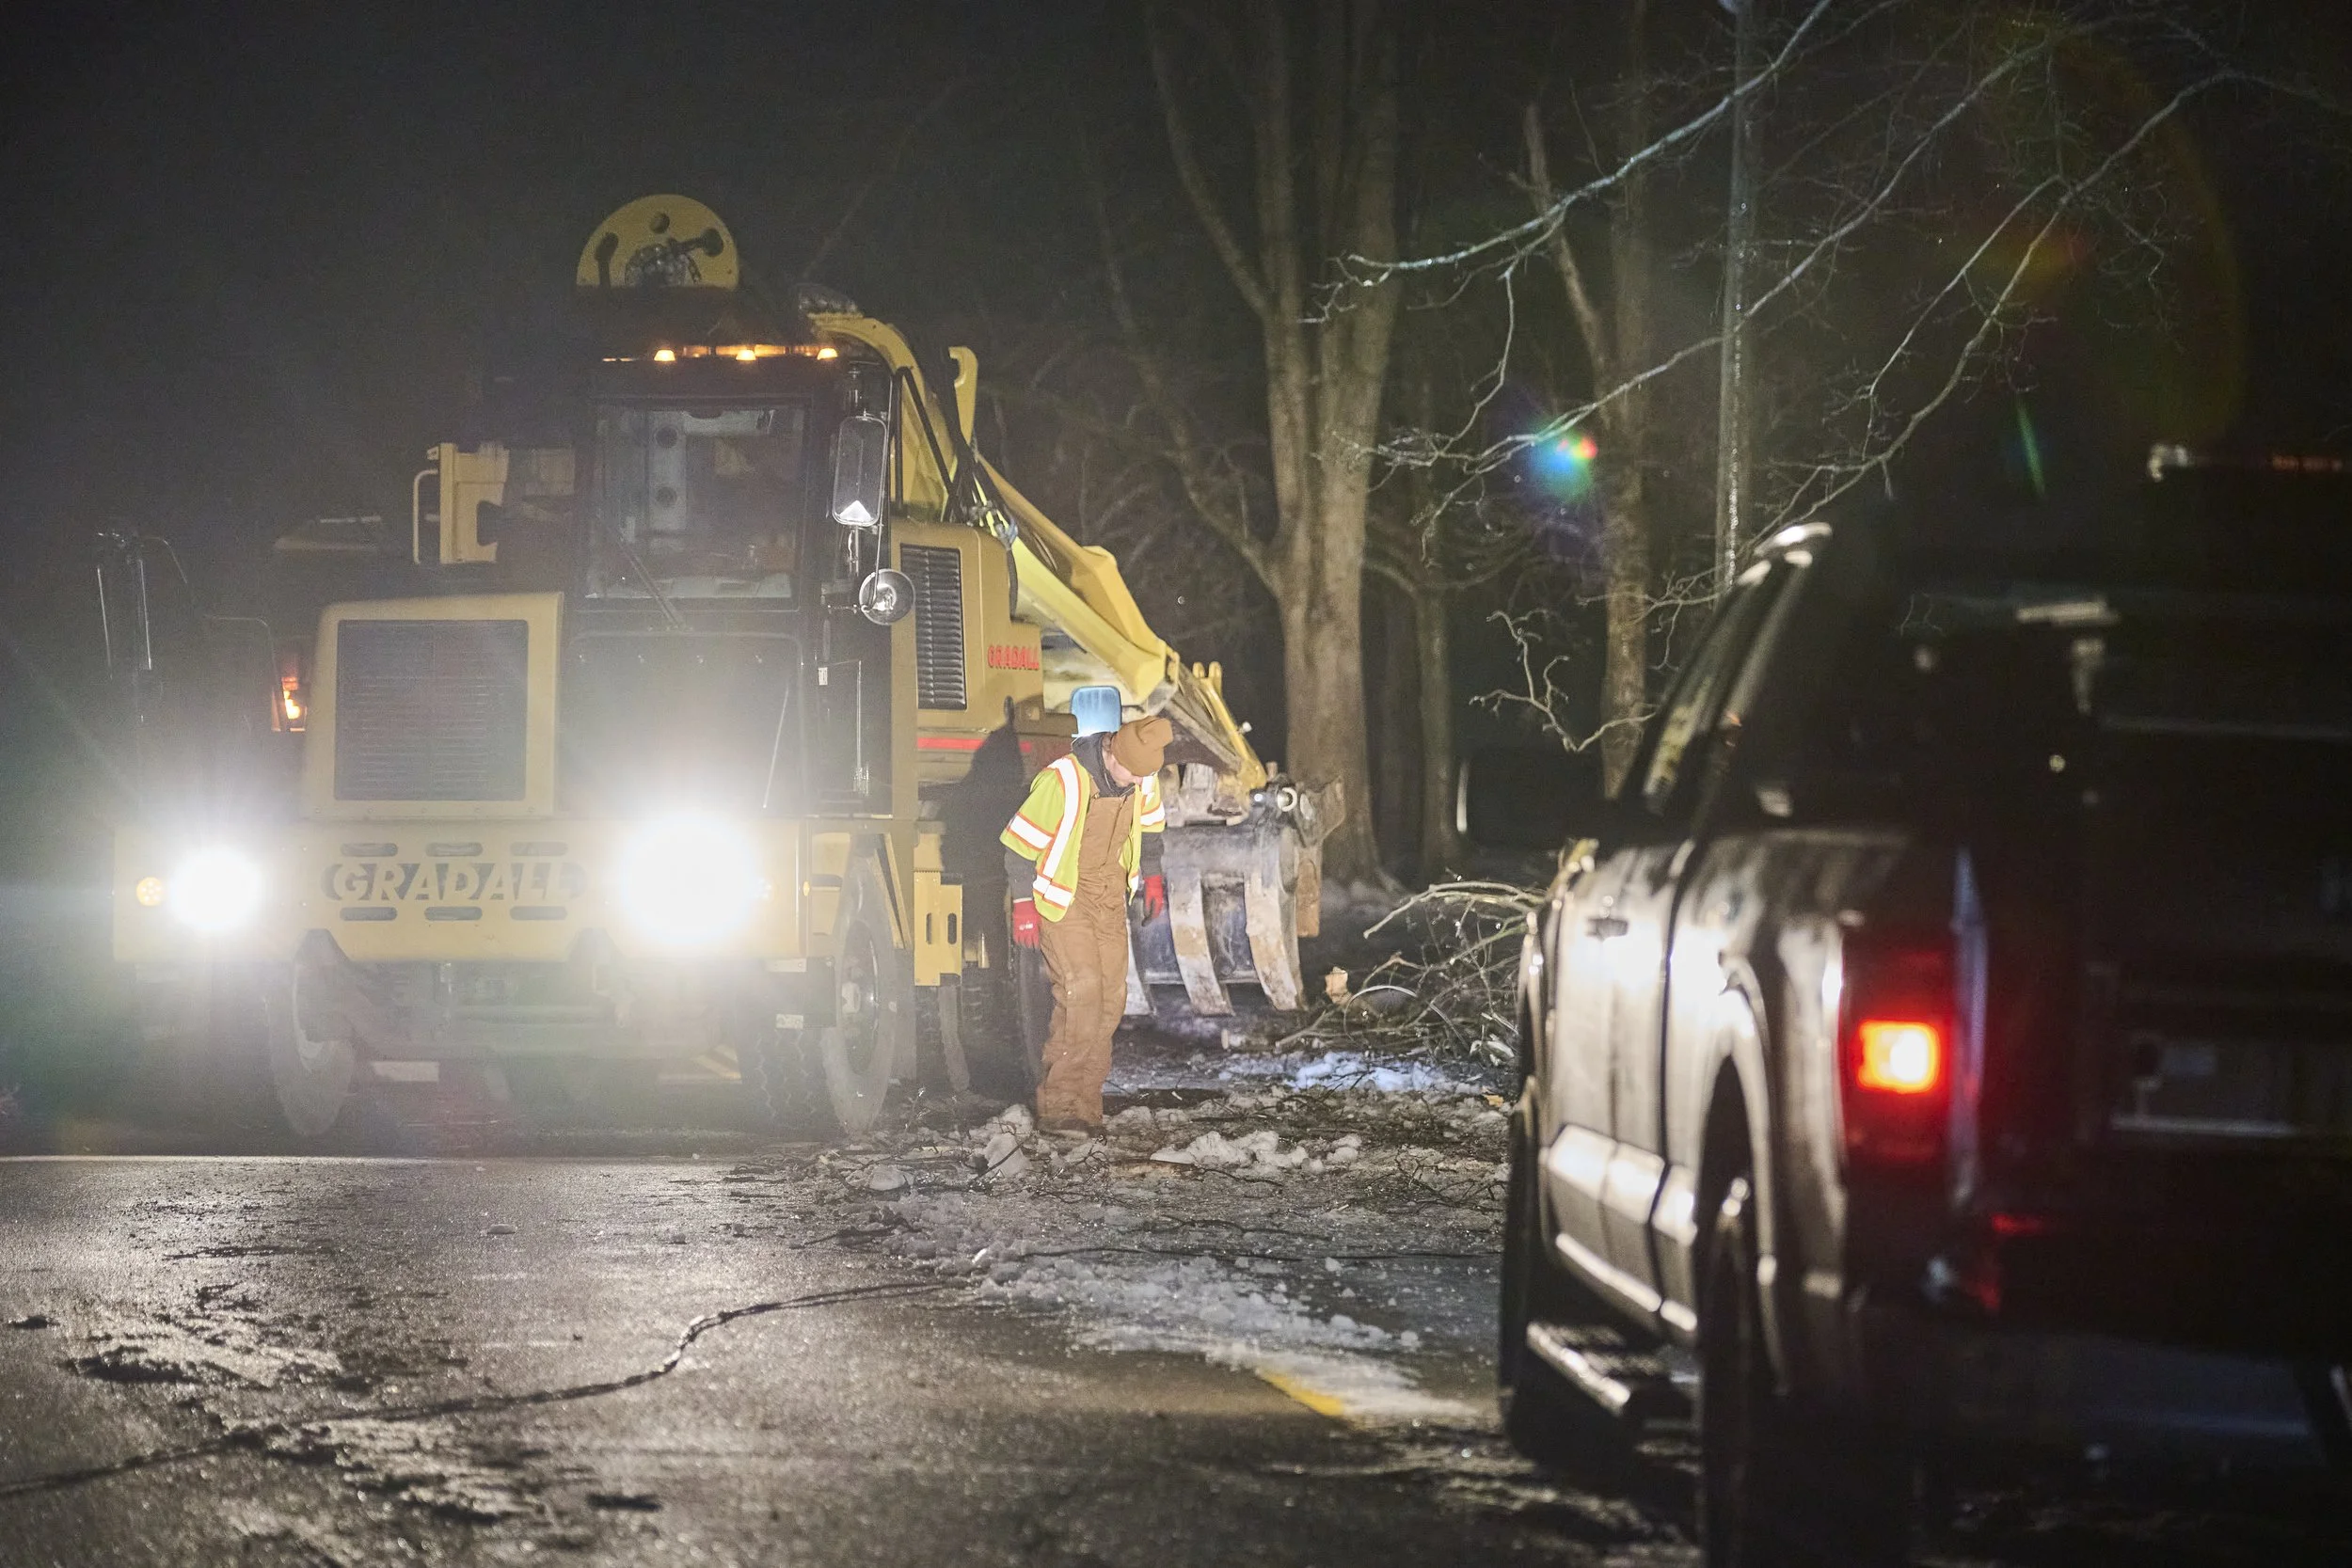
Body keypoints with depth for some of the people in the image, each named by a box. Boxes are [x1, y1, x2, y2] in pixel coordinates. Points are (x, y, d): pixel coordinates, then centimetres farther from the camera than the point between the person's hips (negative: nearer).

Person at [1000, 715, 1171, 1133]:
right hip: (1062, 894, -7)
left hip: (1109, 894, 7)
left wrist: (1151, 875, 15)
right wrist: (1024, 904, -17)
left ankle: (1085, 1106, 7)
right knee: (1081, 991, -18)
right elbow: (1021, 840, -18)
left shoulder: (1143, 779, -4)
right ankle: (1059, 1106, -15)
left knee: (1111, 996, 1)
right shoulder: (1063, 782, -25)